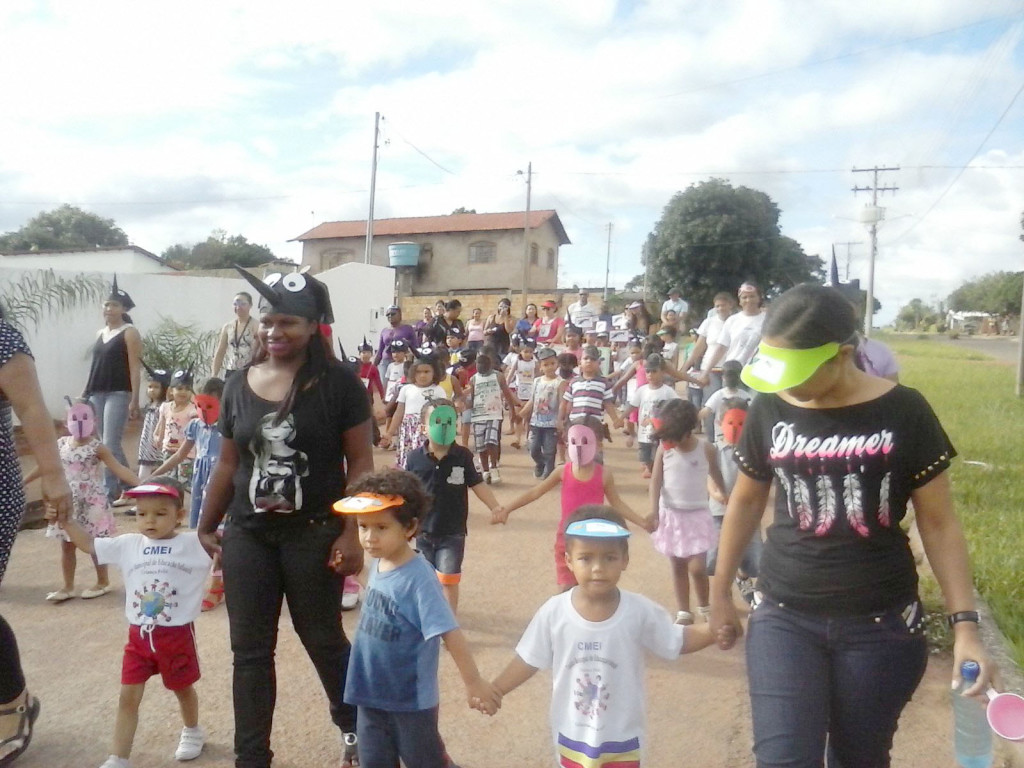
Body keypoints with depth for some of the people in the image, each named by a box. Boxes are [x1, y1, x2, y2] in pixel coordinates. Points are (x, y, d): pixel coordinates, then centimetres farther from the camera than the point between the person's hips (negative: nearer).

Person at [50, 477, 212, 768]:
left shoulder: (194, 543, -11)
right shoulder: (128, 544, 1)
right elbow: (89, 544, 5)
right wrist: (65, 521, -6)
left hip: (177, 634, -3)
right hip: (139, 635, 3)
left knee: (183, 688, 19)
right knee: (128, 696, 7)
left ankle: (192, 732, 45)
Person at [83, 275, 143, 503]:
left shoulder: (130, 333, -4)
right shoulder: (100, 333, 16)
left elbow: (135, 368, -10)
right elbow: (96, 366, 19)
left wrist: (134, 400, -16)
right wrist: (84, 394, 16)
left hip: (119, 394, -7)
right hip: (97, 394, 7)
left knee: (109, 444, -10)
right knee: (108, 445, 11)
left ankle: (108, 493, -6)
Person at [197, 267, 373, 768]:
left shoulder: (338, 382, -10)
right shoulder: (239, 386, 3)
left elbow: (360, 460, -9)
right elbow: (228, 464, 11)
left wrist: (352, 532, -14)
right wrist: (206, 526, 14)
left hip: (315, 533, -4)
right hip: (247, 535, 4)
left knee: (322, 640, 12)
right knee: (249, 650, 11)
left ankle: (354, 727, 38)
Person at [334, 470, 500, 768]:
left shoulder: (418, 577, -26)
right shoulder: (378, 565, -4)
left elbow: (449, 632, -26)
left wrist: (473, 683, -25)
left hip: (412, 698, -7)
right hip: (371, 693, 7)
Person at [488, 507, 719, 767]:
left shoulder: (640, 611, -18)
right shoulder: (553, 612, -17)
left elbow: (678, 641, -7)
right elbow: (529, 660, -6)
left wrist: (715, 629, -24)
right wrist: (494, 689, -13)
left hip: (622, 739, -1)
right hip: (572, 737, 1)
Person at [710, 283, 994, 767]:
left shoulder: (903, 412, -9)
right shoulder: (770, 409, -3)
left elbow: (938, 523, -2)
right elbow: (746, 500, 9)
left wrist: (964, 622, -9)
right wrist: (720, 590, 15)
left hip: (881, 625, -1)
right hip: (784, 617, 1)